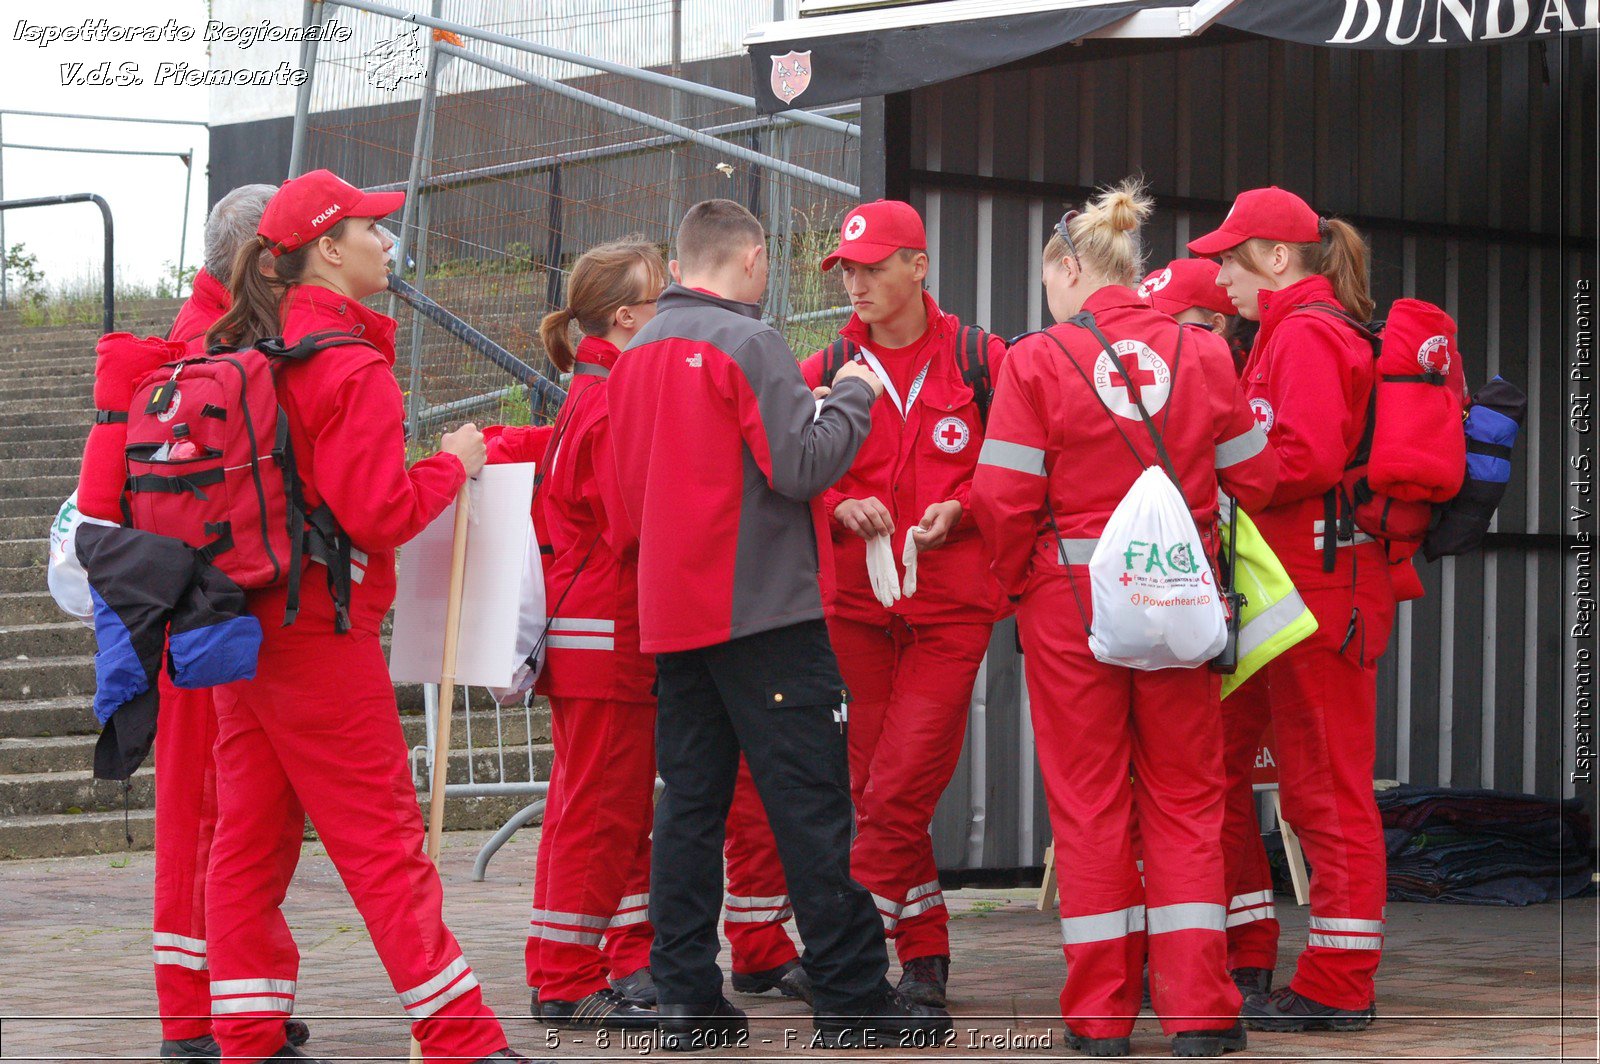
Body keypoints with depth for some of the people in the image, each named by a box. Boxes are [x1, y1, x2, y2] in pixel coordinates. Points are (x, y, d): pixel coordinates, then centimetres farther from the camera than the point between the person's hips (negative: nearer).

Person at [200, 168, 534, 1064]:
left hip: (239, 617, 8)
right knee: (382, 840, -5)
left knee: (251, 835, 10)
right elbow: (379, 514, -19)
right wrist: (454, 464, -4)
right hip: (320, 630, -8)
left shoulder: (238, 348, 9)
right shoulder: (353, 367, -16)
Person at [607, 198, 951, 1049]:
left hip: (670, 617, 7)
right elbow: (803, 466, -17)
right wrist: (854, 396, -2)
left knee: (690, 801, 8)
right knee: (809, 803, -4)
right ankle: (852, 994, -2)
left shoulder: (636, 355, 12)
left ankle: (686, 995, 6)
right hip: (764, 609, -7)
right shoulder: (747, 343, -11)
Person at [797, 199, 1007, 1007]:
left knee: (898, 788, -12)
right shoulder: (825, 372, 9)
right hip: (852, 600, 3)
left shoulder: (980, 360, 2)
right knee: (871, 787, 5)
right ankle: (924, 956, 17)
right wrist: (842, 508, -9)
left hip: (949, 604, -3)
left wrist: (957, 509, -11)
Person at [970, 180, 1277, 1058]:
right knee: (1185, 798, 9)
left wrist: (1017, 581, 6)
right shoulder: (1201, 353, 1)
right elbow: (1254, 478, 3)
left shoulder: (1038, 361, -8)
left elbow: (1003, 497, -10)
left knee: (1089, 801, 7)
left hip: (1071, 599, -2)